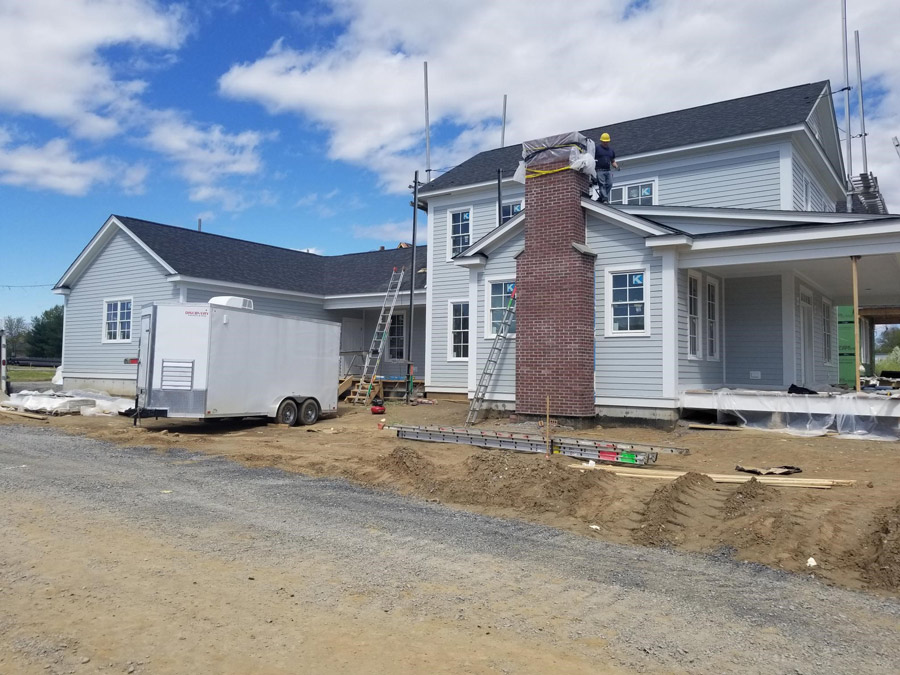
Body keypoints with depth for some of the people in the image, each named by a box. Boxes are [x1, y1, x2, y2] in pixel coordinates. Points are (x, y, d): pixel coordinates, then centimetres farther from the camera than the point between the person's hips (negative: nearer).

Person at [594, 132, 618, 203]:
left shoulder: (611, 150, 20)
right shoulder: (597, 148, 6)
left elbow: (613, 162, 24)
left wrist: (616, 166, 4)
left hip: (608, 170, 5)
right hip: (600, 170, -5)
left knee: (609, 184, -7)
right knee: (602, 185, -12)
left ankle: (601, 198, 2)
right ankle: (605, 199, -15)